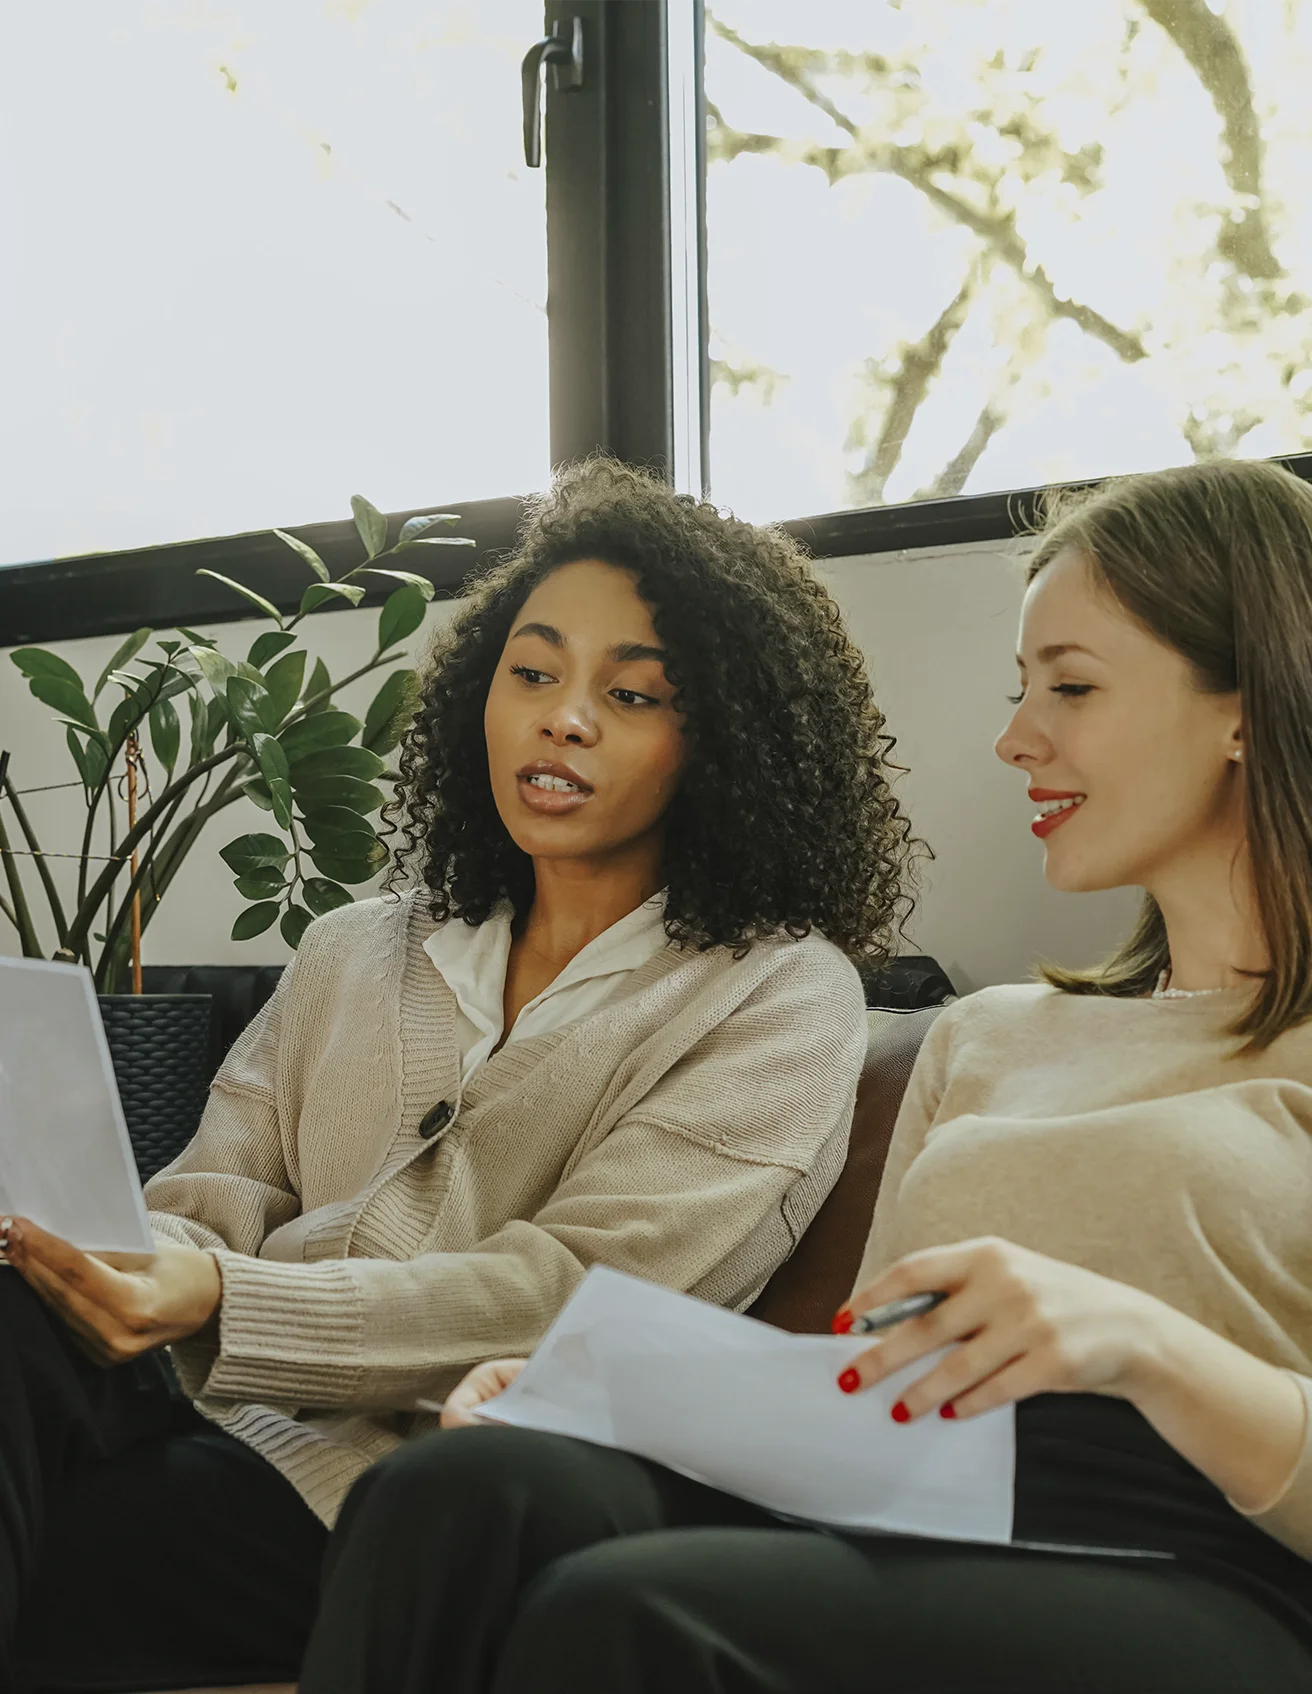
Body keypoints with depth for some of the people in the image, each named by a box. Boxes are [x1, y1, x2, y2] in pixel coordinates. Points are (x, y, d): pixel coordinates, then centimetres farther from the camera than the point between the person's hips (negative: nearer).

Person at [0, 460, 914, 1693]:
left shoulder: (777, 997, 3)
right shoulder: (354, 956, 22)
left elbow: (573, 1295, -10)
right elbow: (213, 1199, 14)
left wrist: (218, 1308, -23)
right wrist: (127, 1255, -13)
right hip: (227, 1430, 5)